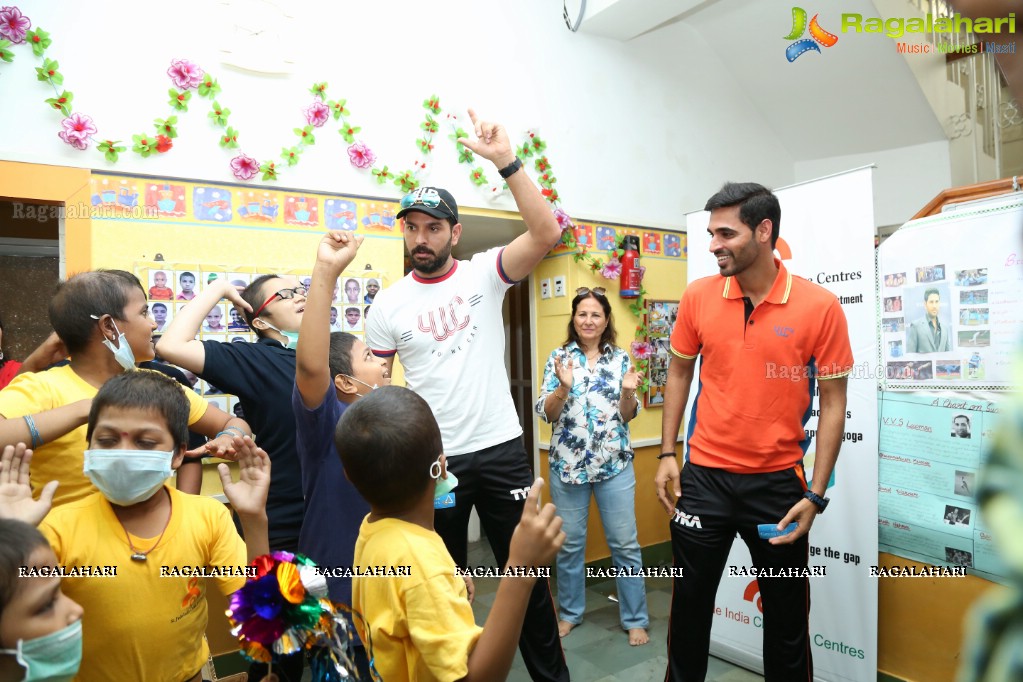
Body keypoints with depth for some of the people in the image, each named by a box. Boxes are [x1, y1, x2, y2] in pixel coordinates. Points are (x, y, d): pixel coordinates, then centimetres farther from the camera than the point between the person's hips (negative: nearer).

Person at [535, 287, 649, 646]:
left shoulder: (620, 358, 3)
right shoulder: (559, 357, 0)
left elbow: (627, 415, 2)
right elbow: (546, 413, -6)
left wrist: (628, 391, -18)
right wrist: (564, 386, -24)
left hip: (615, 464, 1)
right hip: (568, 463, 0)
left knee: (625, 544, 6)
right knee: (569, 543, 11)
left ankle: (635, 619, 23)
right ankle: (569, 612, 31)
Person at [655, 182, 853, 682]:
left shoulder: (820, 307, -10)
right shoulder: (698, 296, -4)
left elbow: (833, 403, -5)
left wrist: (815, 495, -8)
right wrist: (667, 454, 3)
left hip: (779, 482, -1)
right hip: (704, 476, 2)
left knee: (787, 615, 16)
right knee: (689, 604, 14)